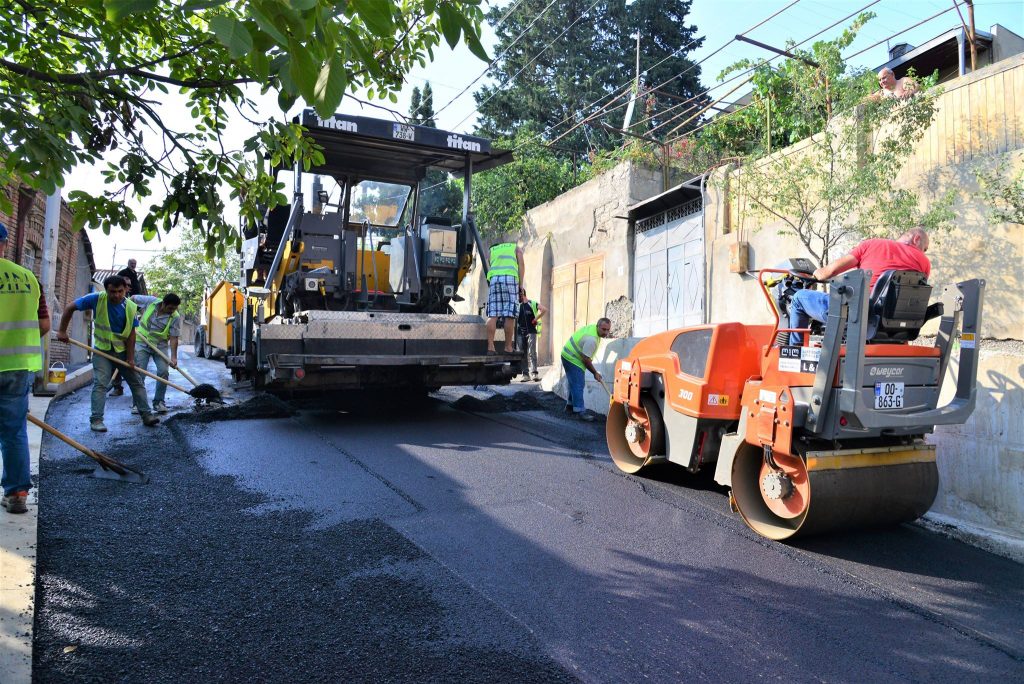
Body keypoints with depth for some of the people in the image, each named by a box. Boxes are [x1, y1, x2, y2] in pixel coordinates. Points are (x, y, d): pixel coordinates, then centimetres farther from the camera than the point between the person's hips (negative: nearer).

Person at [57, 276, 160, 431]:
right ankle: (96, 419, -4)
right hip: (102, 349, -2)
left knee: (137, 382, 4)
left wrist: (130, 358, -13)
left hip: (123, 350, 2)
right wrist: (62, 331, -10)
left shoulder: (131, 307, -12)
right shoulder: (97, 299, -16)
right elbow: (71, 307, -8)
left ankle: (147, 415, 11)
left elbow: (131, 334, -10)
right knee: (100, 383, -10)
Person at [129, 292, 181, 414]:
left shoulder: (175, 317, -15)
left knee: (163, 372, -10)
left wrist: (173, 357, -22)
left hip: (161, 346, 0)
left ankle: (159, 402, 5)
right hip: (142, 343, 0)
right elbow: (133, 298, 4)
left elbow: (173, 338, -15)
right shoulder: (150, 301, -14)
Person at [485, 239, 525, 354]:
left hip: (494, 278, 3)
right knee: (509, 316, -4)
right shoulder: (517, 248, 25)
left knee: (493, 315, -3)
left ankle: (490, 347, -10)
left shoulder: (492, 250, 33)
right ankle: (508, 347, -5)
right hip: (510, 278, -3)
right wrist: (521, 286, 4)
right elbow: (521, 266, 10)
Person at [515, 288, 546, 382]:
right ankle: (525, 374, 7)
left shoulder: (533, 303, -1)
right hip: (520, 333, 5)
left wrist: (536, 319, -10)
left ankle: (535, 373, -15)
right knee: (523, 354, 4)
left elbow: (544, 310, -10)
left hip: (531, 332, -5)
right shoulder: (517, 305, 14)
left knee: (532, 352, -14)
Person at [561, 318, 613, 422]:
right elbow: (586, 359, -24)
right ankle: (580, 411, -12)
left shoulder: (592, 327, -1)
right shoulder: (592, 339, -30)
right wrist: (595, 373, -13)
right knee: (578, 385, -12)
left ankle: (570, 405, 31)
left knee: (574, 383, 19)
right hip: (572, 359, -11)